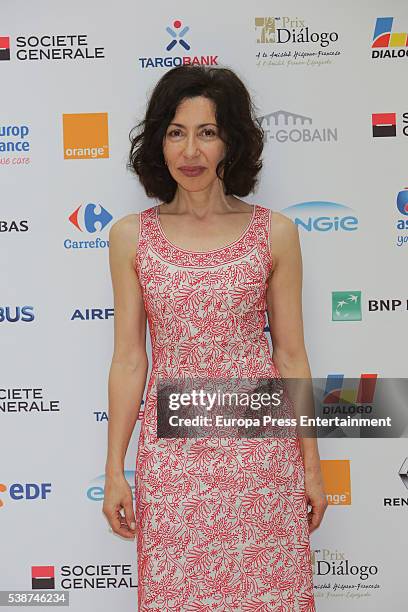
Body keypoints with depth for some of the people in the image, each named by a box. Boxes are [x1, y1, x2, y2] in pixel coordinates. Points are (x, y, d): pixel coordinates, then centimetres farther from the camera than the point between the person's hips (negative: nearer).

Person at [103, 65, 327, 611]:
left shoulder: (274, 232, -1)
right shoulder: (131, 236, 0)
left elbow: (289, 354, 3)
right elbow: (129, 359, 3)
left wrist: (311, 464, 5)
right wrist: (114, 470, 3)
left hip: (261, 448, 0)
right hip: (172, 451, 1)